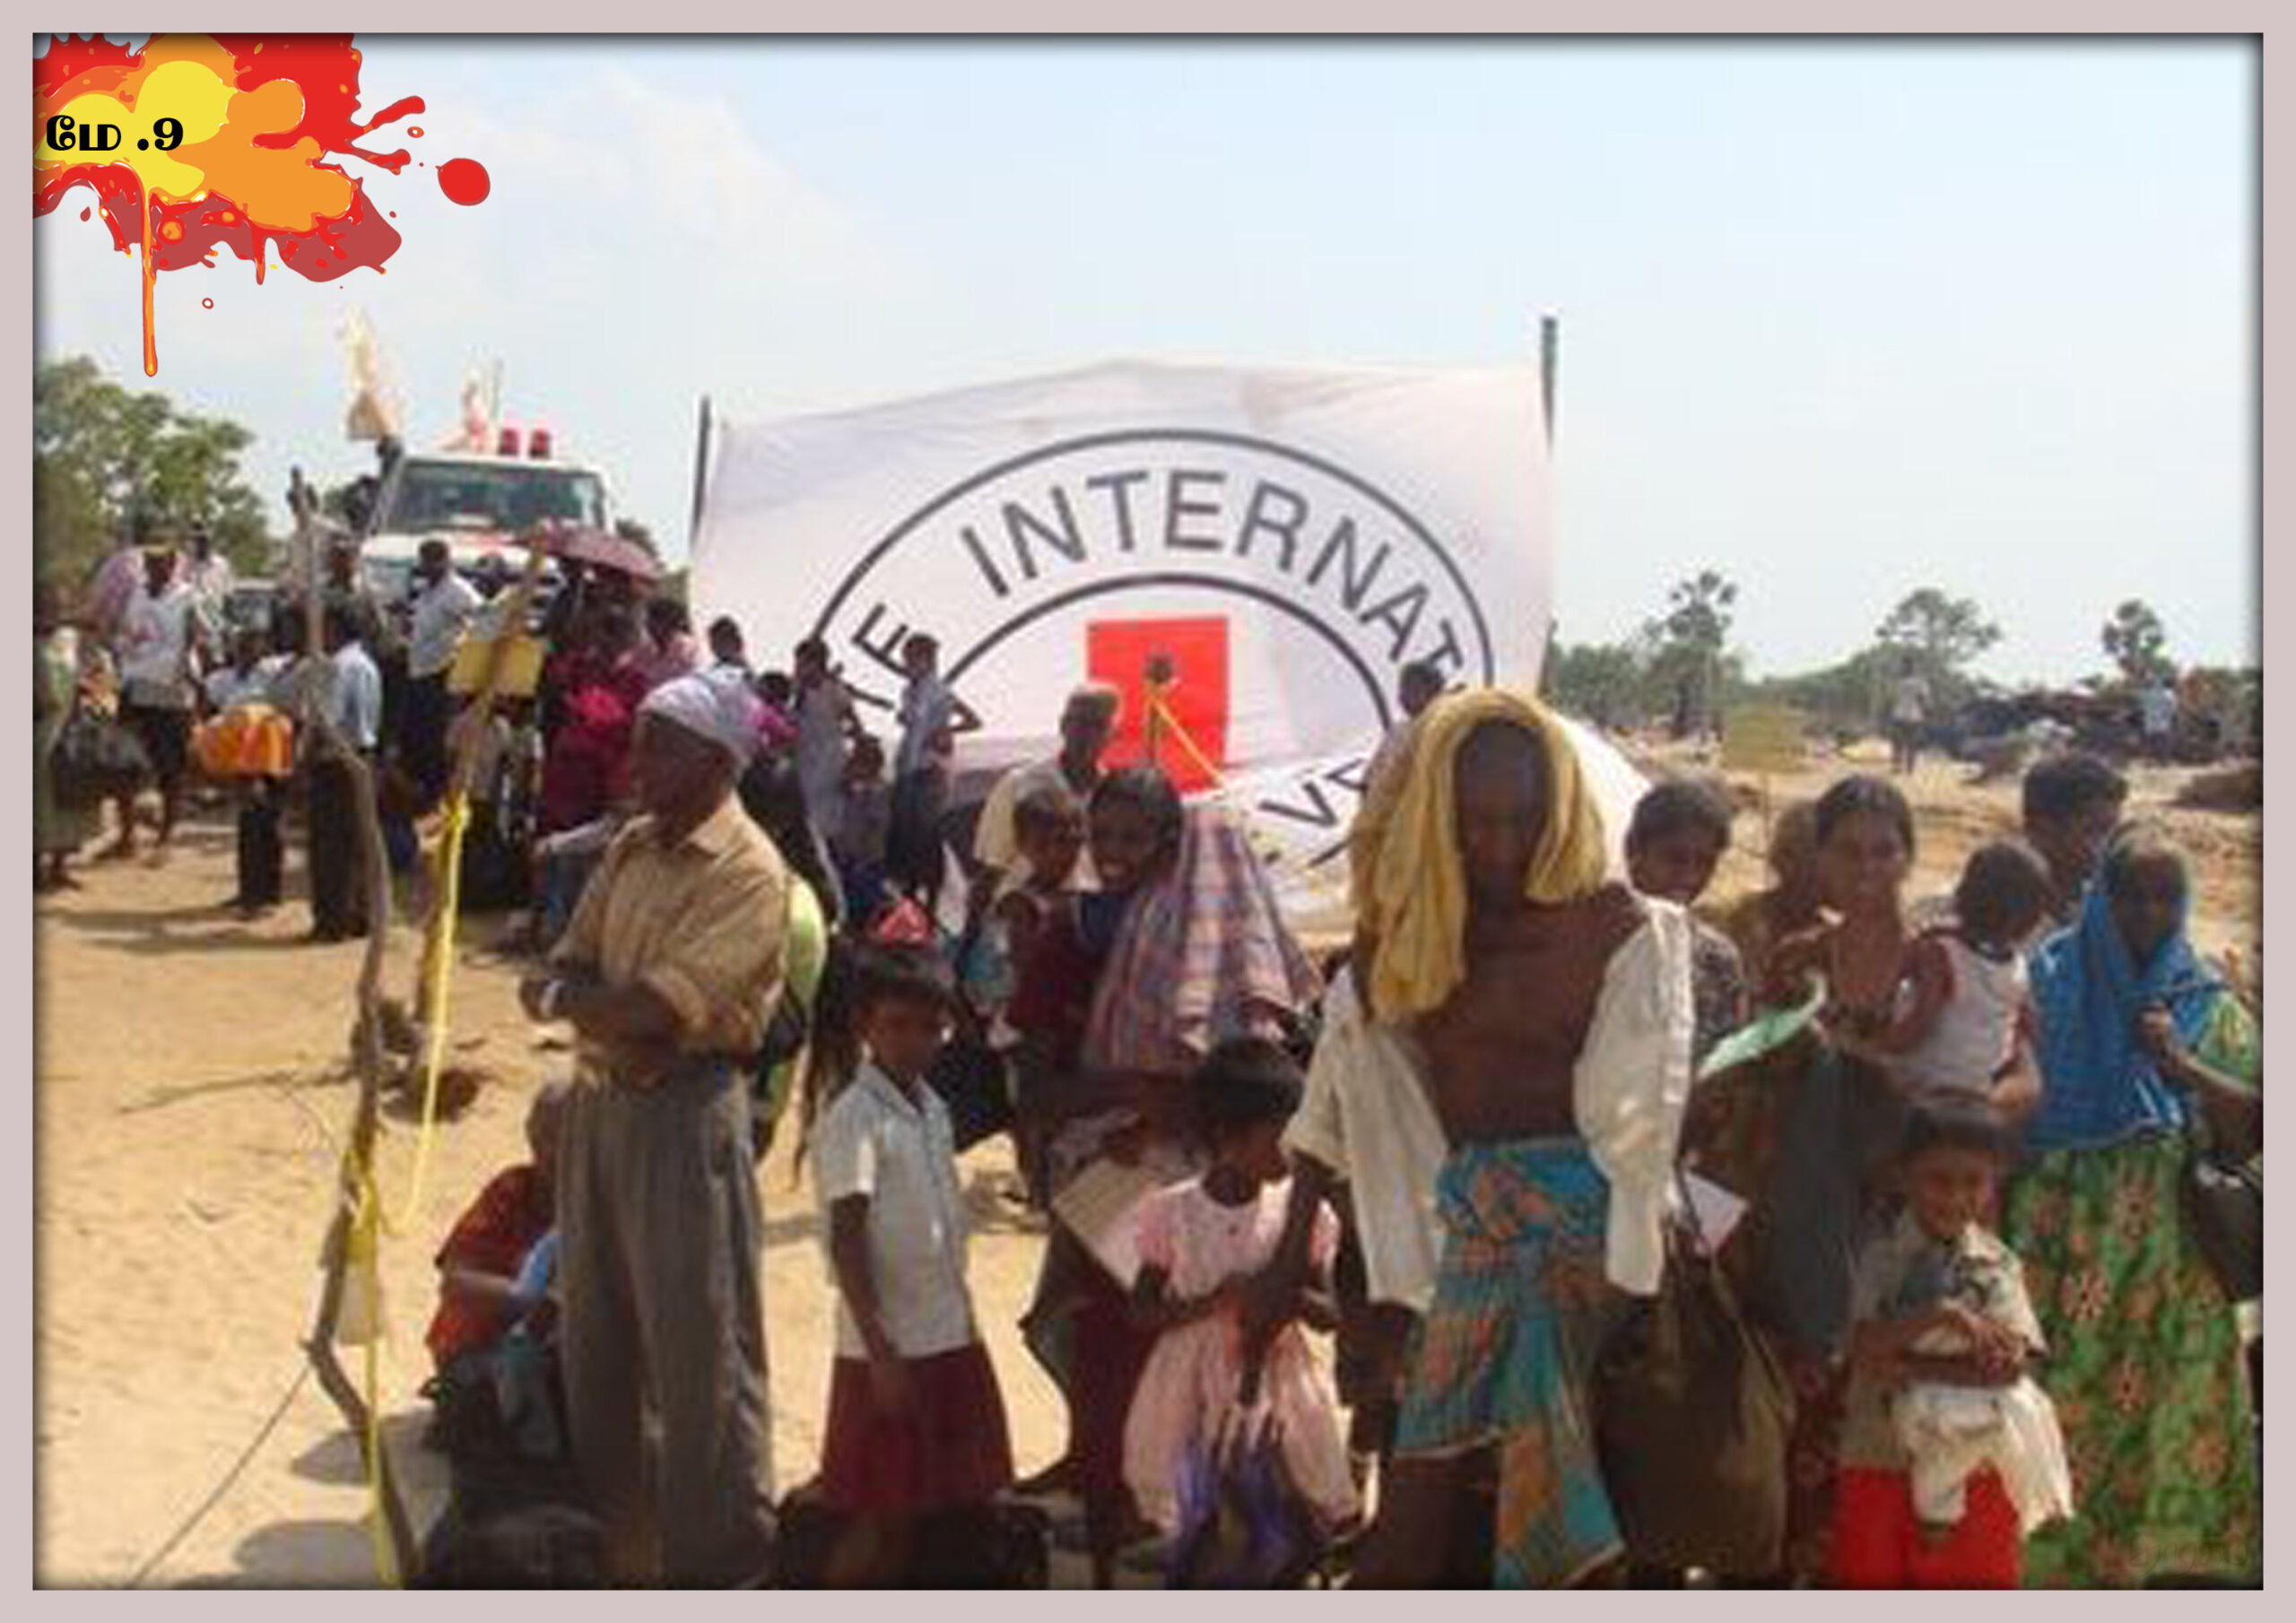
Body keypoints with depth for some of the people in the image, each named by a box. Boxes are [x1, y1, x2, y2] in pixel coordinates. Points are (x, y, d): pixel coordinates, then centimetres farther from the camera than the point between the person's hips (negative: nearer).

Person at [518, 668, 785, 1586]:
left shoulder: (749, 873, -16)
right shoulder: (632, 846, 9)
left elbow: (656, 1008, -23)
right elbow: (559, 973, 7)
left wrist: (565, 995, -6)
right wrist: (609, 1017, -15)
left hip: (684, 1112, -8)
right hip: (597, 1098, 8)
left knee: (697, 1344, -1)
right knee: (595, 1330, 19)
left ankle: (719, 1563, 10)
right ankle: (606, 1527, 36)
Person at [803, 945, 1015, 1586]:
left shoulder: (932, 1108, 9)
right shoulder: (853, 1118, -15)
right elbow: (847, 1242, -18)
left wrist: (965, 1323, 16)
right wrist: (882, 1353, -21)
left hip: (949, 1337, 8)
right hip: (888, 1347, -7)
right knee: (876, 1519, -1)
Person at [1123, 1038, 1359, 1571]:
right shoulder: (1172, 1213, -7)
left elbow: (1330, 1314, 2)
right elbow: (1142, 1311, -3)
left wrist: (1297, 1298, -20)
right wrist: (1210, 1302, -19)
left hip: (1276, 1382, 1)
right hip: (1194, 1389, -1)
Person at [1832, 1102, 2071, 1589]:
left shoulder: (1998, 1266, 1)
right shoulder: (1882, 1258, -2)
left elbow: (2012, 1364, -11)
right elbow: (1865, 1348, -15)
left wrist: (1908, 1365, -16)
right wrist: (1939, 1314, -26)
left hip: (1972, 1471, 1)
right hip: (1881, 1469, -1)